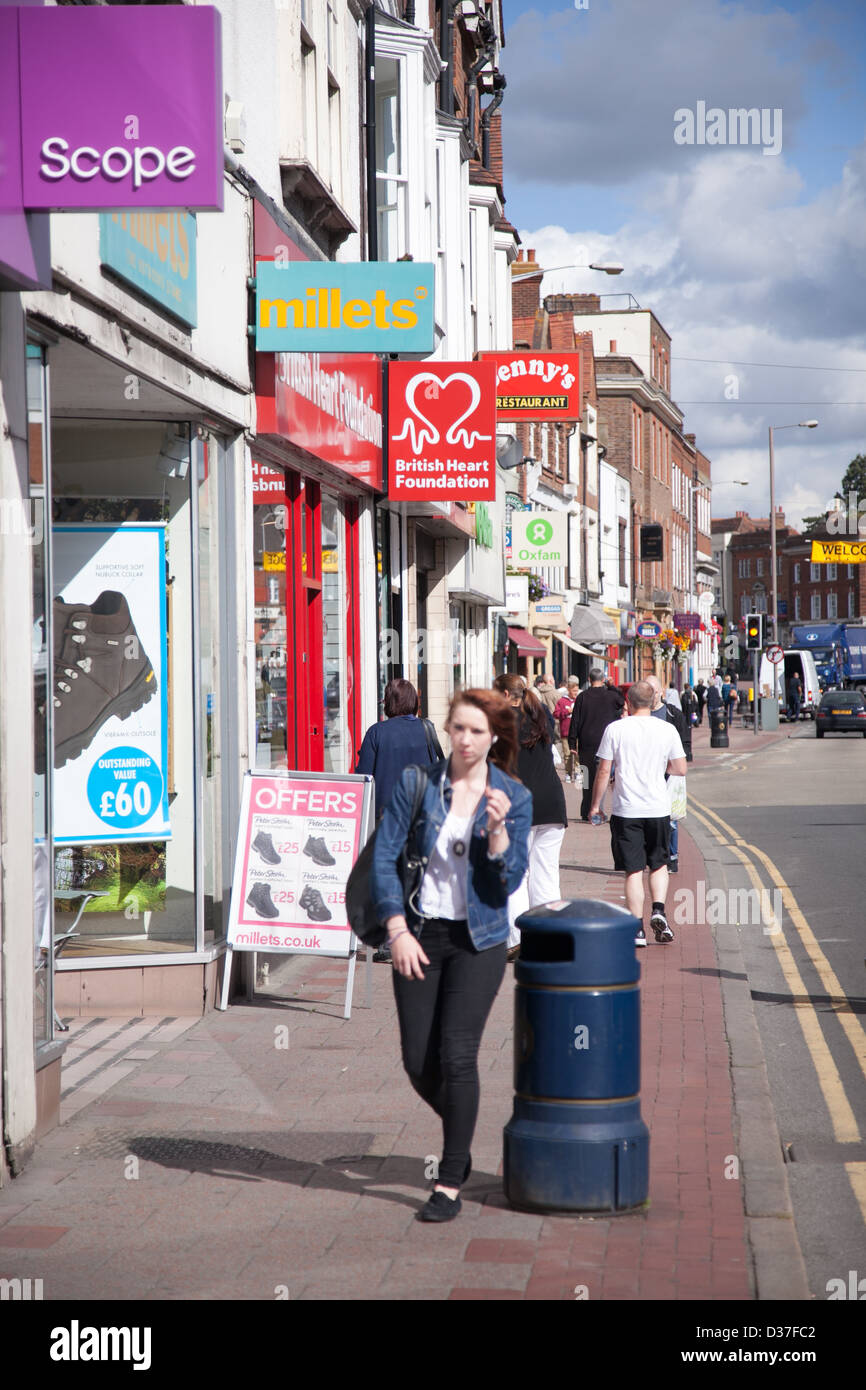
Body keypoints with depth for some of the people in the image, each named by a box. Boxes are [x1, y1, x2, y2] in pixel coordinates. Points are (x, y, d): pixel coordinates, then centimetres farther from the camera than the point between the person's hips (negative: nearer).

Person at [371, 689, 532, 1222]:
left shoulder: (514, 797, -4)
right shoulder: (416, 783, -2)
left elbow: (507, 882, -8)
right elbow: (384, 857, -2)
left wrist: (498, 829, -24)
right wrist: (398, 931, -9)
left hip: (478, 939, -2)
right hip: (420, 935, 2)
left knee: (457, 1055, -9)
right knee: (418, 1062, 4)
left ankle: (451, 1182, 3)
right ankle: (461, 1139, 34)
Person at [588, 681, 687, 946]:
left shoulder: (615, 729, -5)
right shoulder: (667, 729, 0)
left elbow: (603, 771, -4)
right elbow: (681, 769, 3)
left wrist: (595, 804, 7)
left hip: (626, 810, -1)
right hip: (658, 808, 2)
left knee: (633, 871, 2)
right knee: (659, 864, 19)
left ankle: (638, 929, 0)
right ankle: (658, 910, -2)